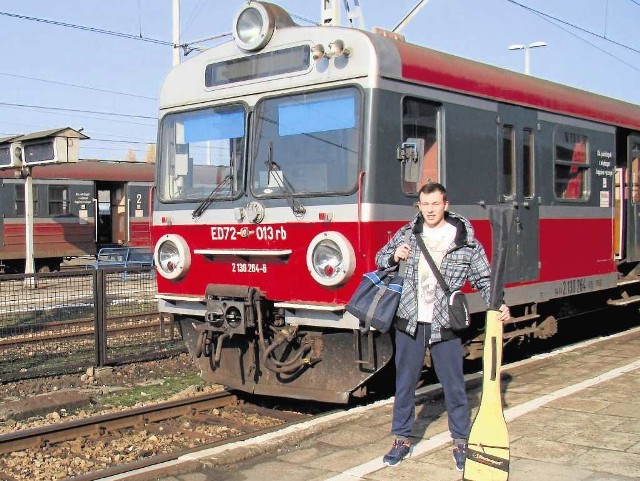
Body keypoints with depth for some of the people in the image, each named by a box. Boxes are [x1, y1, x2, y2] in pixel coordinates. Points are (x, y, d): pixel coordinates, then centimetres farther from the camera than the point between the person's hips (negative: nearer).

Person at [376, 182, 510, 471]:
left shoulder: (466, 242, -2)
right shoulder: (407, 234, 4)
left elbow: (483, 279, 4)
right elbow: (380, 259, 13)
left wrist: (498, 305, -11)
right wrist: (395, 256, -9)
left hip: (445, 324, -2)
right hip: (409, 321, 2)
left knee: (454, 385, 6)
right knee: (404, 383, 10)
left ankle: (461, 443, 22)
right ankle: (402, 440, 24)